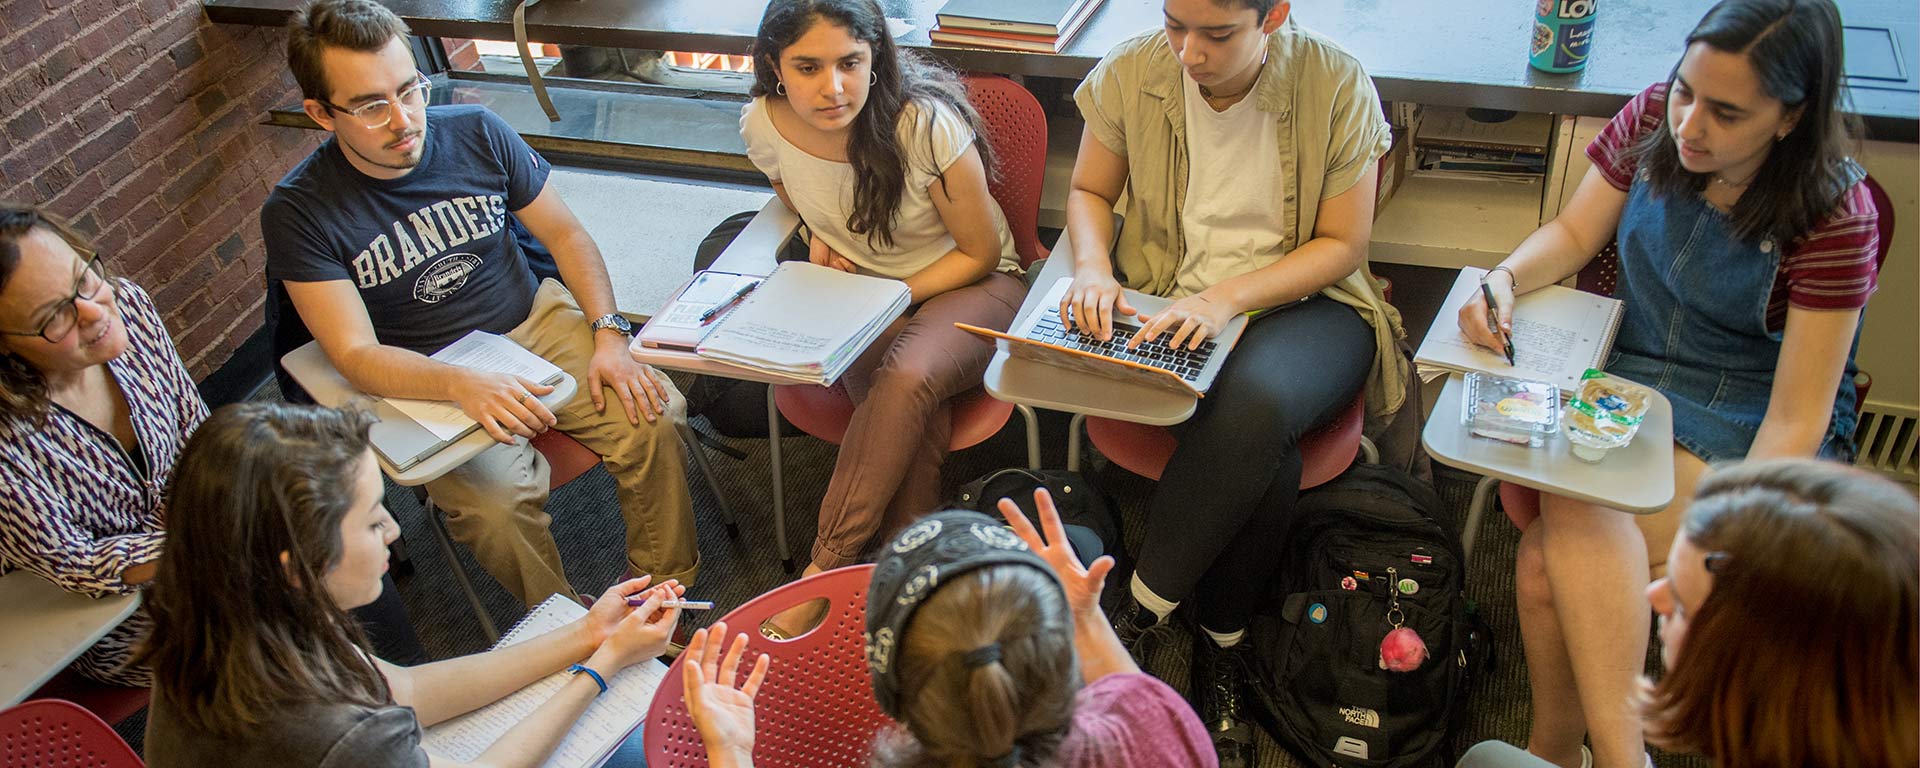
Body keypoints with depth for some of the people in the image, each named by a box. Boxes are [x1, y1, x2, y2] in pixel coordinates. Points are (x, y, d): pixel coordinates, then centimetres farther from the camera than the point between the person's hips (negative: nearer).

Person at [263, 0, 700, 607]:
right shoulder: (298, 212, -15)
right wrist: (463, 386, -38)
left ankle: (663, 588, 1)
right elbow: (357, 356, -19)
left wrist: (608, 332, -10)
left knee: (654, 415, -19)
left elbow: (565, 235, 5)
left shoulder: (477, 134, -6)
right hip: (425, 380, -3)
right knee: (496, 500, -29)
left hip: (535, 323, 3)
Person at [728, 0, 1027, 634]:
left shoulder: (926, 123, -26)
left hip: (963, 285, -2)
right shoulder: (765, 126, -13)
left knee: (908, 379, -35)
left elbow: (981, 253, -13)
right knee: (914, 417, -32)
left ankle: (824, 572, -25)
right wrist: (820, 239, -7)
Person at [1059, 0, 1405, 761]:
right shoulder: (1130, 72, -6)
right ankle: (1222, 648, -9)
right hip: (1168, 300, 1)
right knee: (1266, 457, -31)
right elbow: (1089, 191, 9)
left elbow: (1342, 244, -8)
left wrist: (1226, 298, -21)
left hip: (1302, 301, -1)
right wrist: (1092, 267, -13)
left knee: (1256, 404, -37)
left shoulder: (1336, 84, -13)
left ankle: (1136, 615, -19)